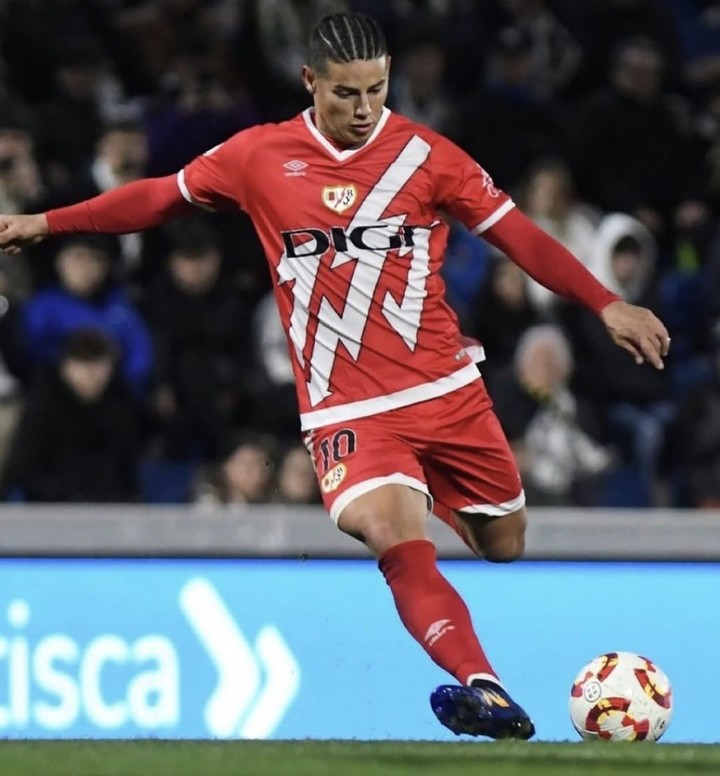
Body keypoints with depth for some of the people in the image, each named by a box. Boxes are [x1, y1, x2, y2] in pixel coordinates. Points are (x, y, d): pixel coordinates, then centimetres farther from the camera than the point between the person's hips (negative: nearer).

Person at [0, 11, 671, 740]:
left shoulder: (424, 154, 0)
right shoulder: (259, 156, 2)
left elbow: (516, 233, 4)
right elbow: (162, 196, 15)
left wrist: (606, 305, -2)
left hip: (445, 388, 2)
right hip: (344, 407, -2)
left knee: (504, 543, 4)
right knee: (396, 536, -25)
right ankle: (481, 686, -36)